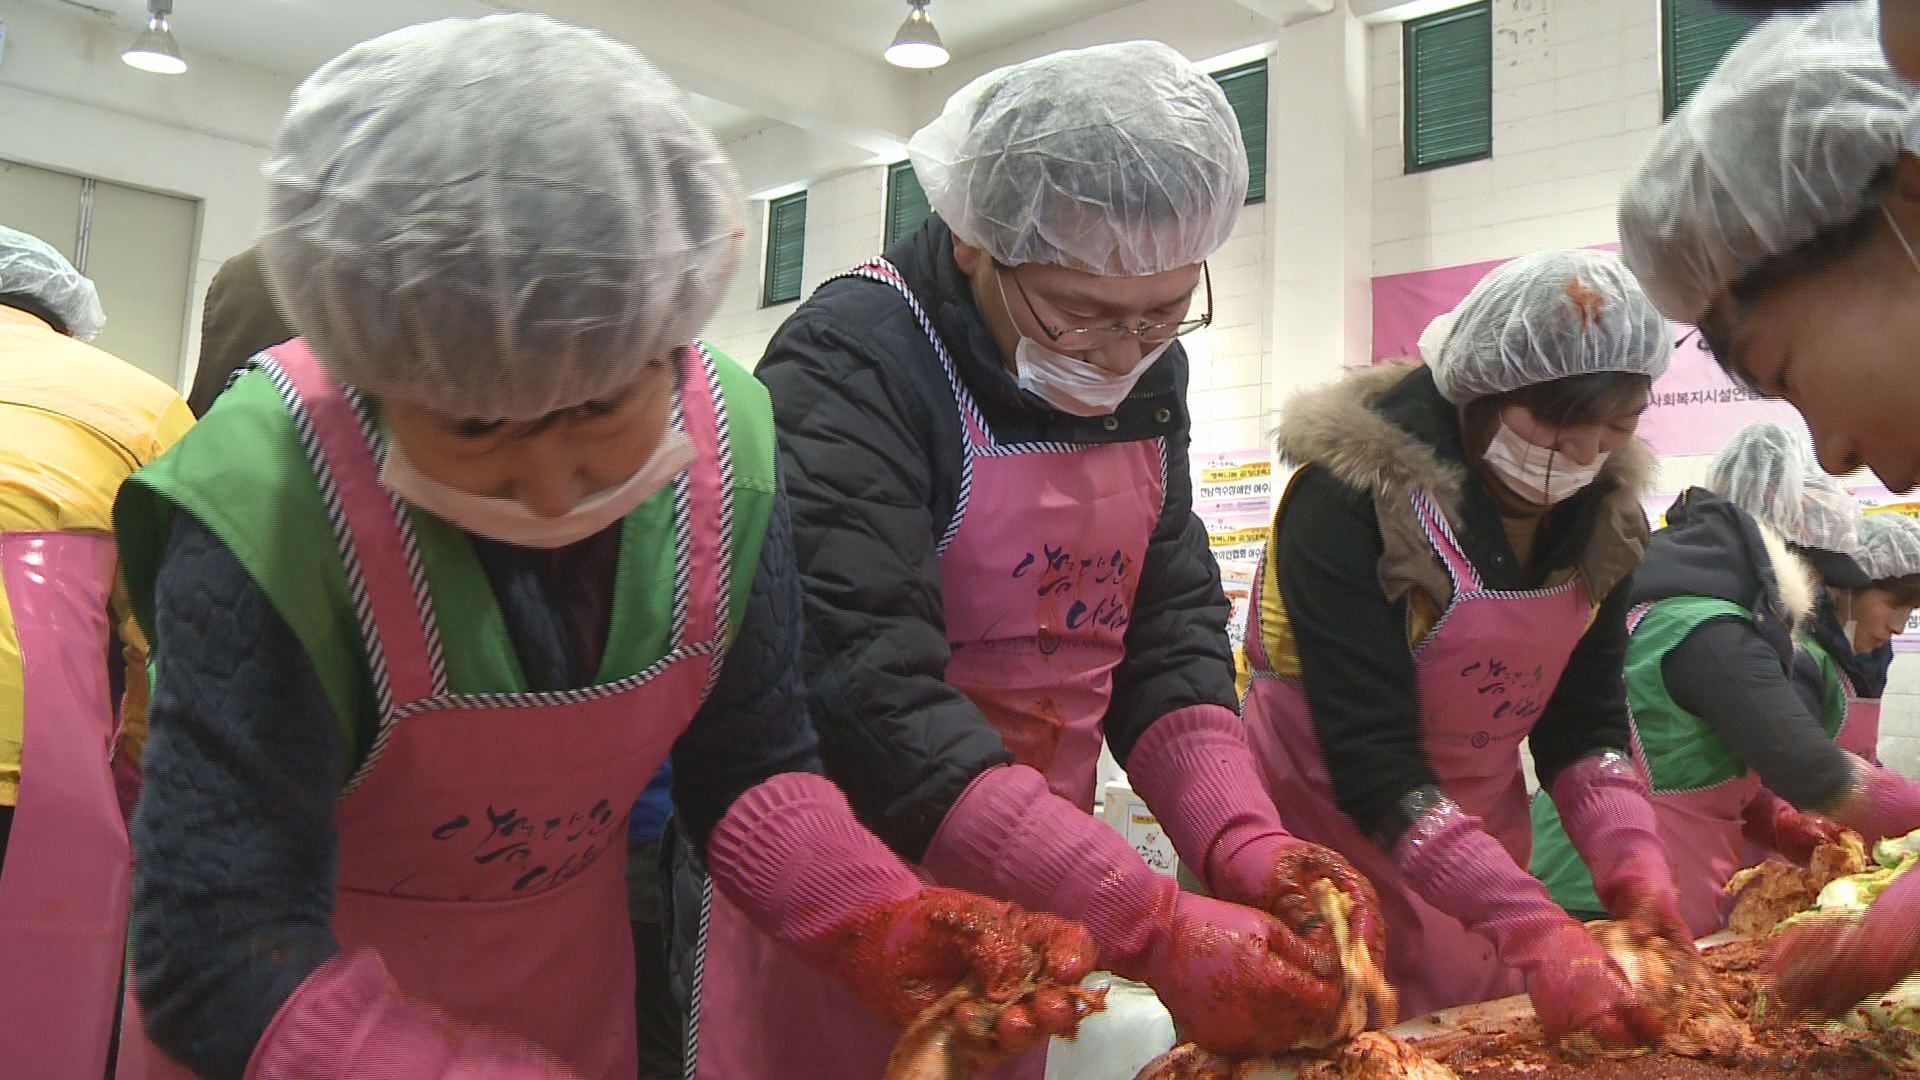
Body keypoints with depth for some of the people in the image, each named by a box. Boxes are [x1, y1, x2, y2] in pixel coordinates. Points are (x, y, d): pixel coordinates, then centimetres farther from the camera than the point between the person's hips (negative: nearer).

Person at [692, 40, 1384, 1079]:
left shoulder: (1145, 371, 0)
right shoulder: (851, 369, -22)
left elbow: (1169, 633, 1)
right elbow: (869, 701, -30)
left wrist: (1242, 844, -16)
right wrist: (1157, 930, -33)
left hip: (1029, 885, 6)